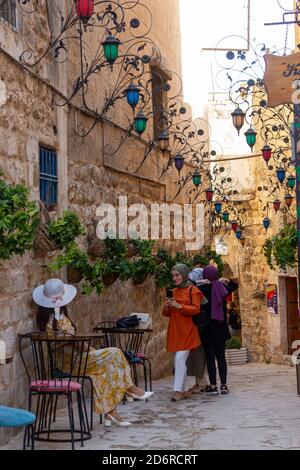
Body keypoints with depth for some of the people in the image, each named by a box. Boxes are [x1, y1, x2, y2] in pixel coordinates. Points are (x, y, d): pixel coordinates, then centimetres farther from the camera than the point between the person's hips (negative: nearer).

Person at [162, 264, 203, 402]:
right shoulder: (173, 292, 16)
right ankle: (184, 390, 15)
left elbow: (196, 309, -11)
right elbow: (167, 313, 19)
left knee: (180, 358, -16)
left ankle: (178, 391, -14)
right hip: (174, 330, 7)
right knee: (177, 361, 7)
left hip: (187, 330, -7)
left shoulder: (193, 290, -2)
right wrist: (167, 307, -4)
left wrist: (179, 306, -18)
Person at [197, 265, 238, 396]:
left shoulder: (203, 288, -12)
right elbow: (235, 285, 23)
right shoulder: (222, 287, 4)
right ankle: (223, 385, 9)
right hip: (221, 328, 5)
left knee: (210, 357, 0)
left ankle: (213, 386, 1)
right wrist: (226, 281, 9)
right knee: (221, 356, 10)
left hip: (208, 328, -4)